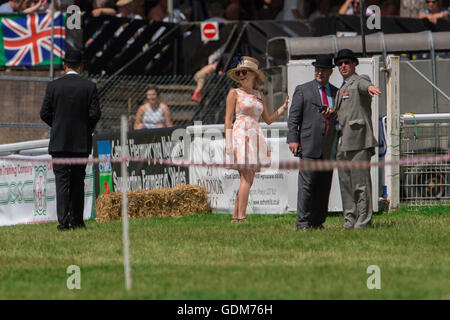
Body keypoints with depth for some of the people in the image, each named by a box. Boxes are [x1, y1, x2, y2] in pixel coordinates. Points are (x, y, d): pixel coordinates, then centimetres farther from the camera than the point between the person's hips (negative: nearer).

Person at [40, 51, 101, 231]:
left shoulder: (53, 86, -3)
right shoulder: (89, 87, -3)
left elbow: (44, 113, -2)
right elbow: (95, 114, -6)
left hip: (59, 142, -1)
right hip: (81, 142, 1)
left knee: (61, 181, -1)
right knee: (78, 182, 10)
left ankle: (63, 221, -10)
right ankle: (77, 221, 11)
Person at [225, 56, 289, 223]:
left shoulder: (259, 96, 18)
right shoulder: (234, 93, 3)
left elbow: (268, 119, 21)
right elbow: (228, 119, 0)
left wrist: (284, 106, 13)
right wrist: (228, 142, -9)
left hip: (255, 137, 6)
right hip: (240, 135, -6)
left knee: (248, 180, 3)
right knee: (246, 178, -14)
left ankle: (236, 216, 6)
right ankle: (241, 217, -17)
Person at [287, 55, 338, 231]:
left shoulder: (336, 92, 17)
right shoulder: (302, 90, 7)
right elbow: (293, 117, 2)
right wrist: (293, 139, -8)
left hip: (329, 148, 4)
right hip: (309, 146, -4)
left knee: (324, 186, 3)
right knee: (307, 184, -9)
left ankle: (318, 221, 8)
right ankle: (303, 222, -8)